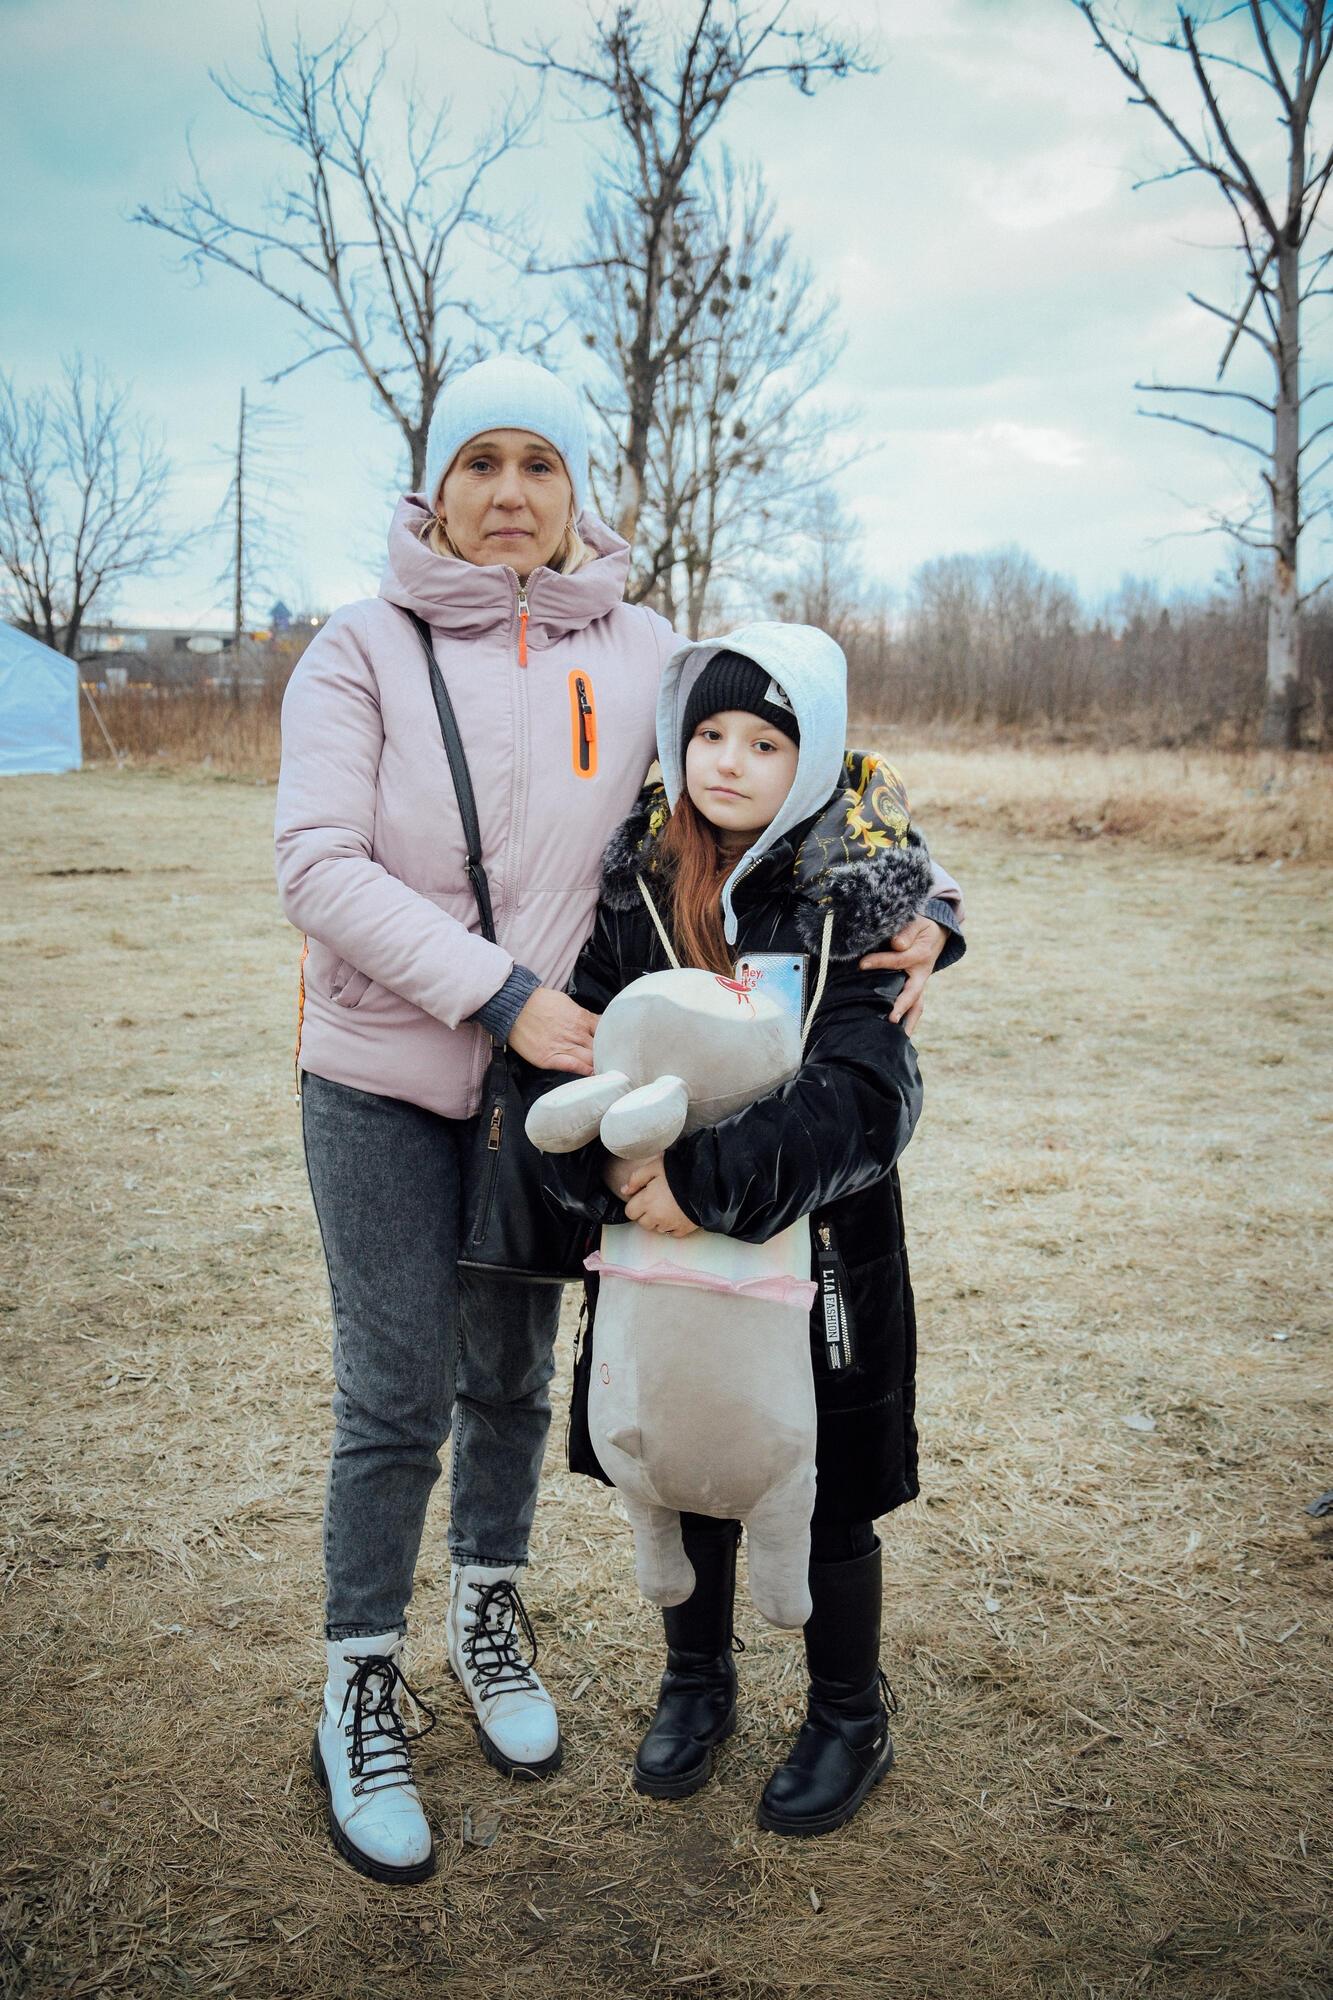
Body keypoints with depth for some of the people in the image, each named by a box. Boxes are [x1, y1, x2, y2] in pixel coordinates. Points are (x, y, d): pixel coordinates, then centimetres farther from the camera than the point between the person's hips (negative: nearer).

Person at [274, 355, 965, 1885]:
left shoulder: (640, 654, 1)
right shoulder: (364, 648, -6)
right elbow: (319, 866, -15)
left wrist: (918, 904, -10)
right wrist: (502, 992, -23)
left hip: (551, 1070, 3)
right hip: (383, 1077, -2)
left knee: (512, 1371, 16)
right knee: (396, 1396, 2)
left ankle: (488, 1614, 41)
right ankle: (358, 1696, 23)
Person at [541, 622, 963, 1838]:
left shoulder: (857, 899, -13)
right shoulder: (636, 883, -3)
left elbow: (864, 1098, -22)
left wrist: (710, 1175, -31)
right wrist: (613, 1161, -26)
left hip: (816, 1253, -3)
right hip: (665, 1243, 3)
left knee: (823, 1497, 11)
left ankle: (851, 1722, 37)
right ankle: (696, 1686, 43)